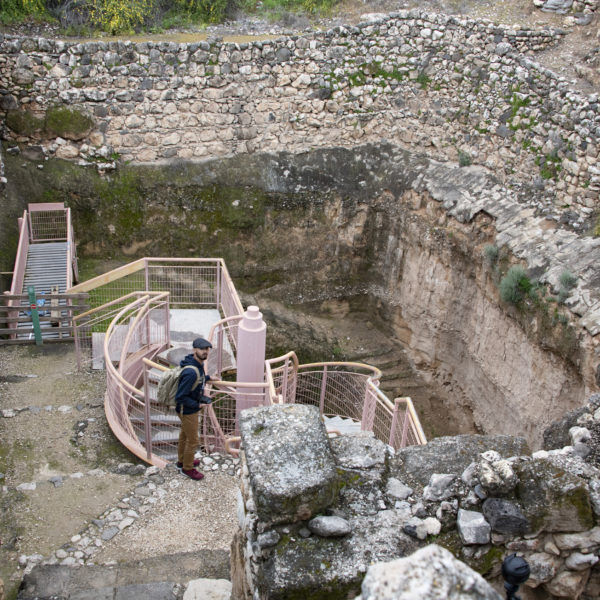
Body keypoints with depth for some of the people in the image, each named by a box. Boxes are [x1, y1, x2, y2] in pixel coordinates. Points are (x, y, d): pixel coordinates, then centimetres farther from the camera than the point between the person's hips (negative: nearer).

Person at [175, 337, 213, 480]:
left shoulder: (199, 364, -6)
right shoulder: (191, 372, -35)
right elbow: (180, 397, -31)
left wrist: (208, 377, 20)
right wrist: (198, 403, -28)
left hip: (191, 408, 9)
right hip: (187, 411, -9)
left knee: (184, 435, 27)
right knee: (193, 440, 8)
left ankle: (182, 460, 47)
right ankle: (188, 468, 29)